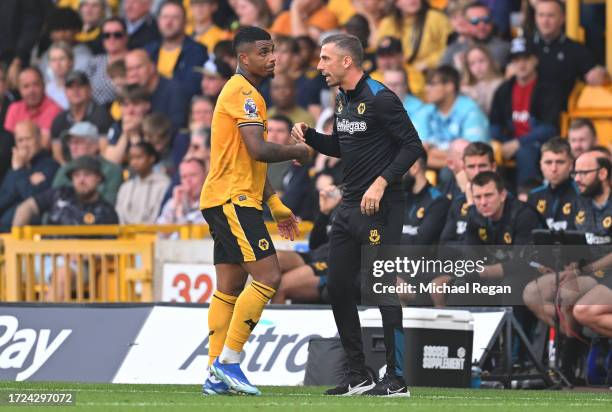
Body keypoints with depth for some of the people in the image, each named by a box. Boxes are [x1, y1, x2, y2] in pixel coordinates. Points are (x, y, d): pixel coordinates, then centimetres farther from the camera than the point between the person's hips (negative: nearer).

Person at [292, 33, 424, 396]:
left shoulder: (380, 99, -14)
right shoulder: (343, 100, 13)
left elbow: (413, 146, -17)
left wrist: (382, 182, -24)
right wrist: (308, 135, 9)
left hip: (380, 208, -10)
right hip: (350, 207, 10)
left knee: (384, 289, -8)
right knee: (339, 288, 9)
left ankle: (397, 379, -3)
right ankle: (358, 376, 17)